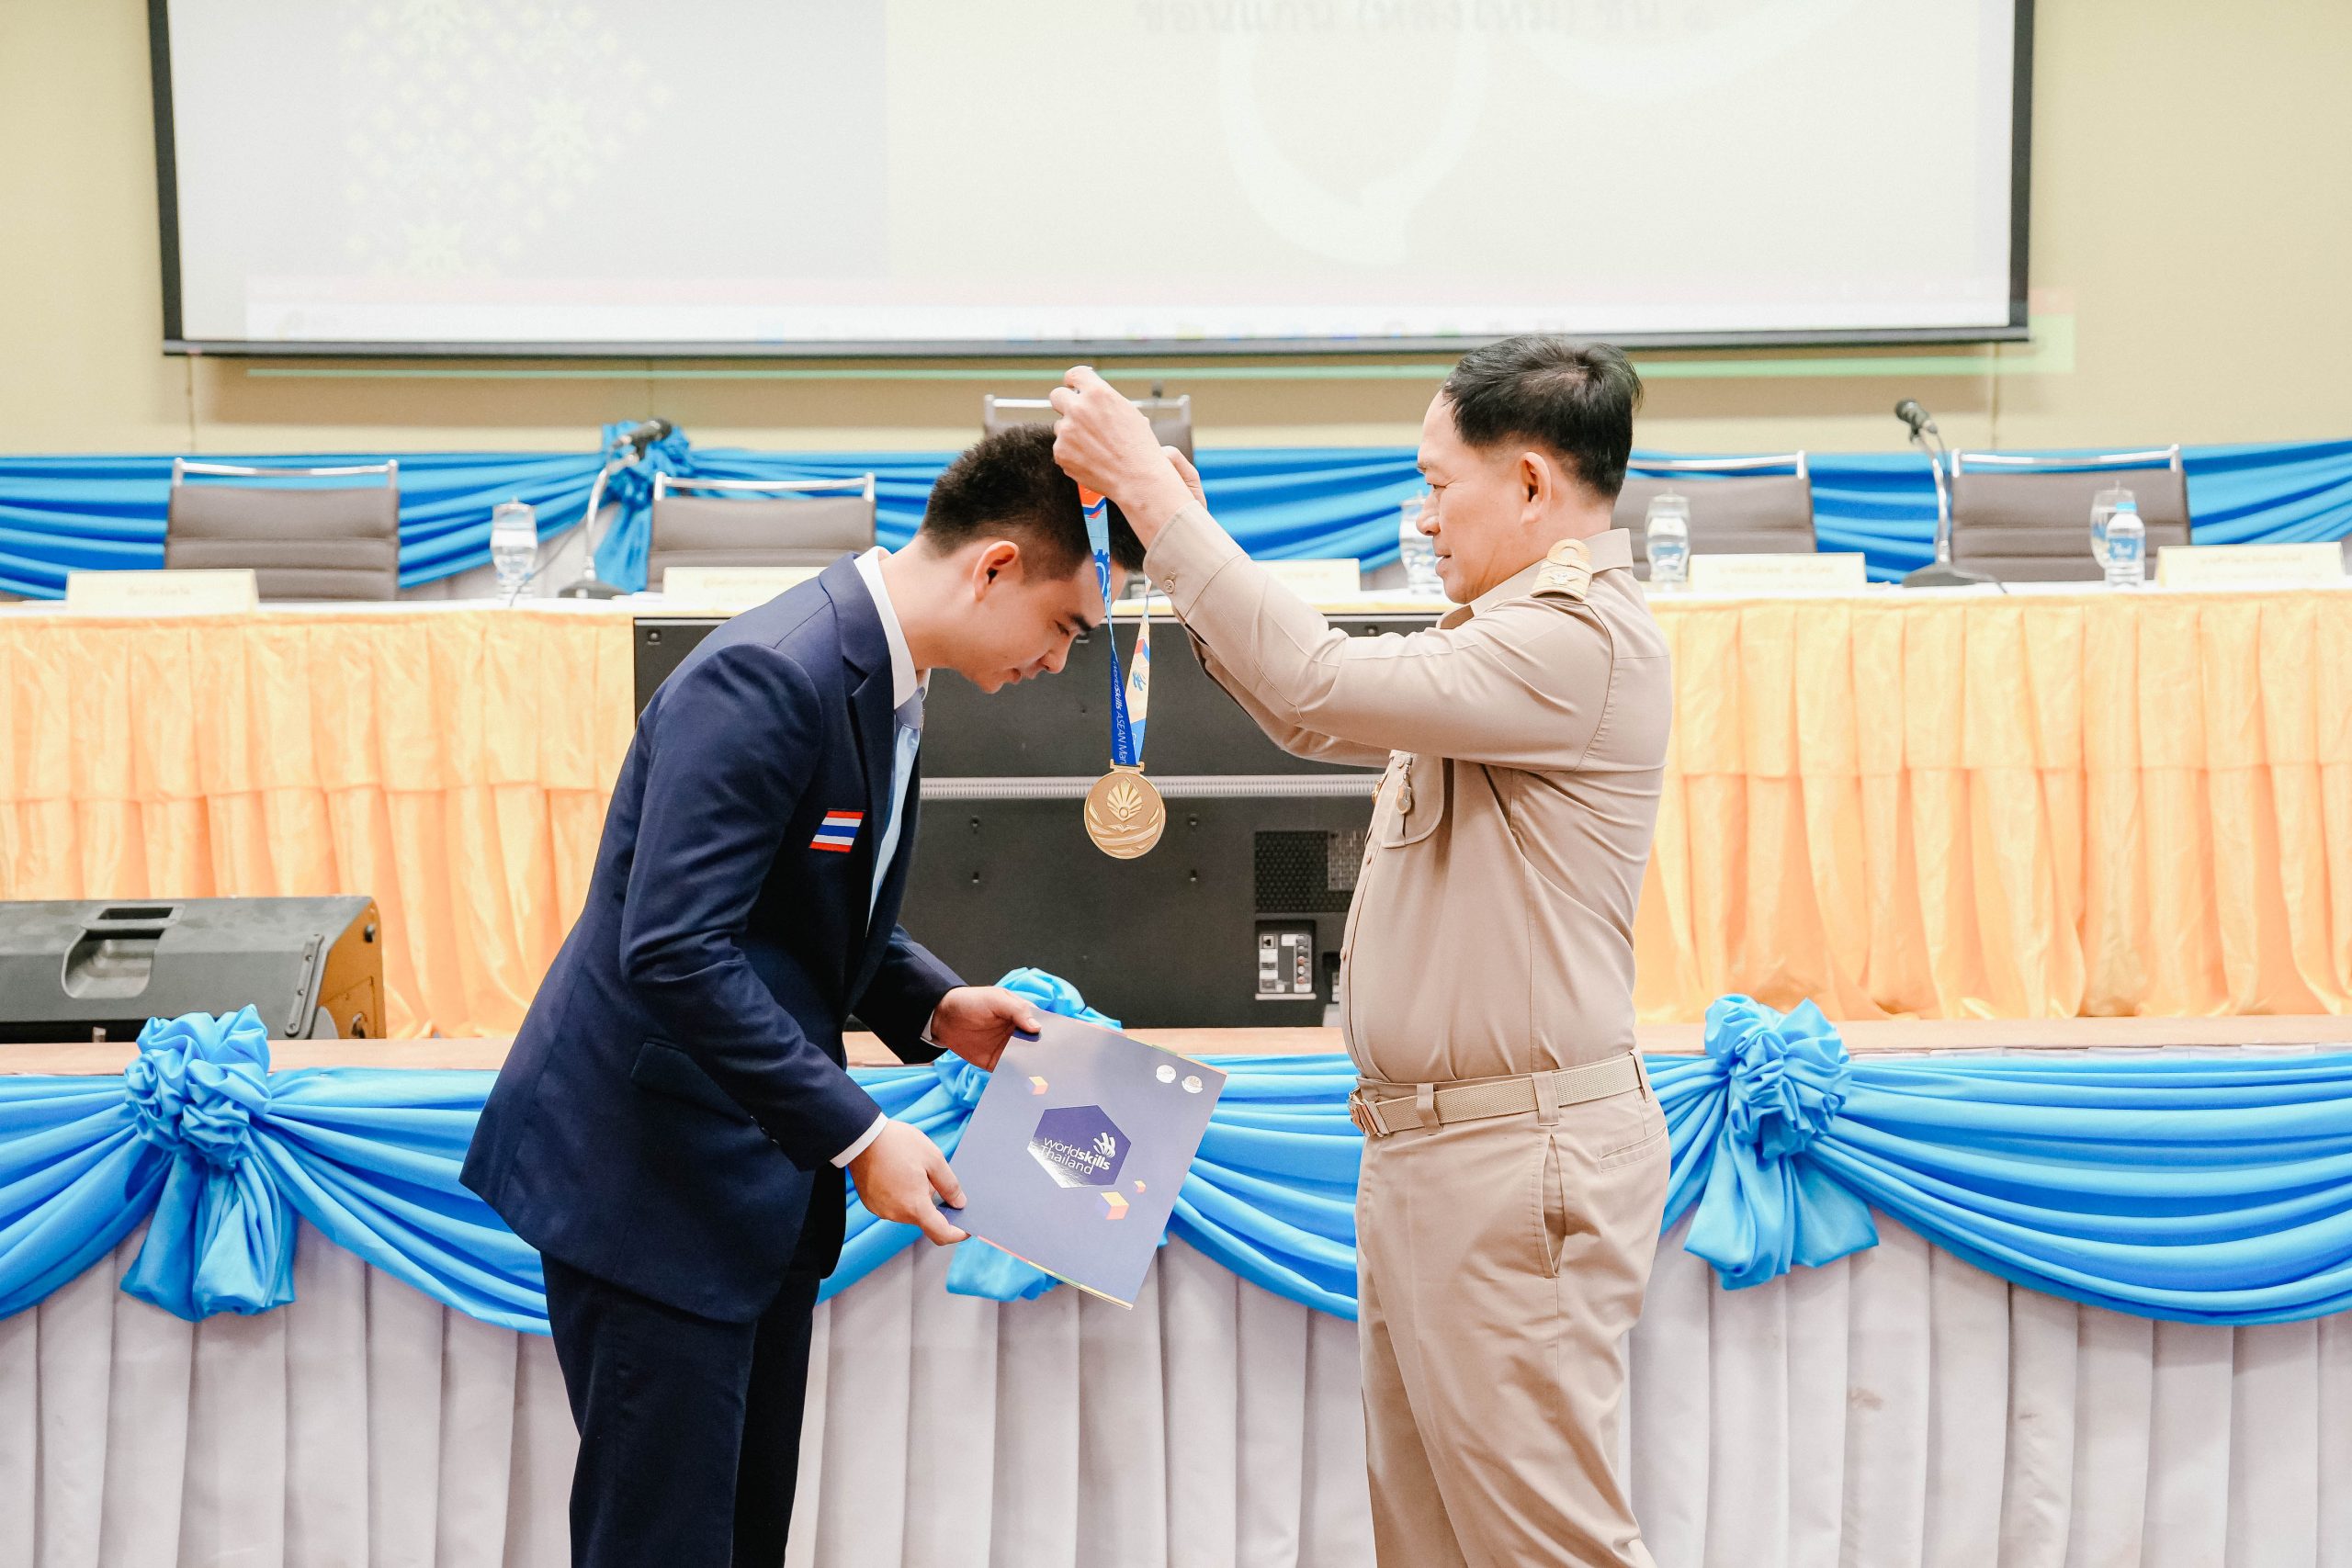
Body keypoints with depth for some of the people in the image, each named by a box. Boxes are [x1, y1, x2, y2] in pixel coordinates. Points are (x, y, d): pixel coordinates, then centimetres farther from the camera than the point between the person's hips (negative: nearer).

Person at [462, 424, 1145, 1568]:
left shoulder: (882, 678, 8)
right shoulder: (769, 678, -23)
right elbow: (675, 953, -29)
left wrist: (933, 1007, 5)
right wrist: (856, 1135, -24)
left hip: (759, 1184, 10)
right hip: (647, 1172, -10)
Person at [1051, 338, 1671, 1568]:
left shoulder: (1581, 641, -18)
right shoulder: (1515, 628, 17)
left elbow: (1320, 684, -25)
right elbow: (1324, 722, 23)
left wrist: (1153, 497, -17)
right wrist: (1184, 545, 14)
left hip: (1517, 1155, -11)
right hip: (1428, 1145, 11)